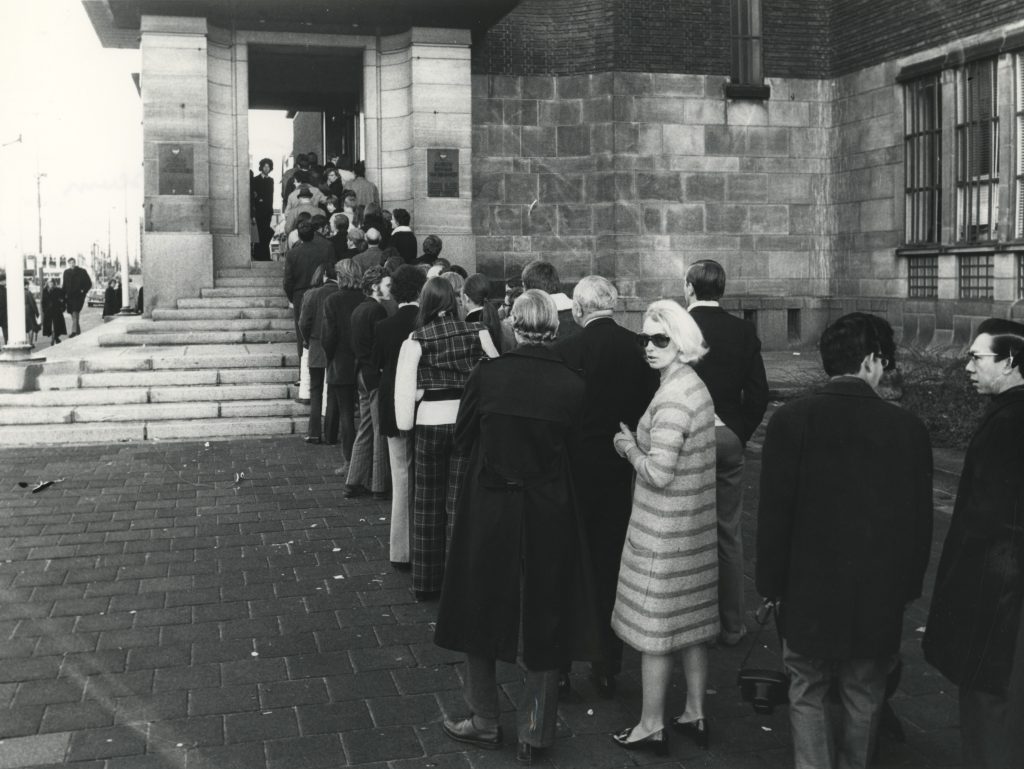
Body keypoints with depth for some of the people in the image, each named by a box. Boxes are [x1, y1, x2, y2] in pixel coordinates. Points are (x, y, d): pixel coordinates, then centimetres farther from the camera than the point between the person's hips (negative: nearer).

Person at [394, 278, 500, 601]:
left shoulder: (416, 340, -5)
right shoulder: (476, 332, -2)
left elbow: (406, 387, -8)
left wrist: (405, 424, 3)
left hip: (430, 422, 0)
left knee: (428, 504, 13)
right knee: (460, 503, 7)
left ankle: (426, 582, 23)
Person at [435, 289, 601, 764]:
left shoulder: (486, 375, -13)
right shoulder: (571, 385, -11)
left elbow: (462, 440, -2)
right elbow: (569, 445, 1)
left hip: (489, 509, -1)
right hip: (548, 514, 1)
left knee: (483, 612, 18)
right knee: (544, 618, 15)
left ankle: (485, 723, 29)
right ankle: (534, 734, 24)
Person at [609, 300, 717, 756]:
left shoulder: (671, 400, -21)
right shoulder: (695, 386, 8)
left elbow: (658, 473, -25)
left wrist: (628, 447, -9)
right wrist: (637, 441, 10)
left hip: (664, 532, -9)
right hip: (696, 525, 9)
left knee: (654, 630, 4)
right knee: (691, 622, 18)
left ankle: (652, 727, 17)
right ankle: (695, 715, 31)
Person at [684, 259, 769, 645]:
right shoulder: (743, 331, -1)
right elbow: (758, 393, -1)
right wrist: (740, 434, 10)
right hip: (729, 440, 3)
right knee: (729, 534, 12)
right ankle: (731, 624, 20)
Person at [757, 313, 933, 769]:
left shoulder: (791, 420, -14)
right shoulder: (907, 427, -10)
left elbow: (773, 512, -10)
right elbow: (919, 520, -2)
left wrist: (772, 584, 3)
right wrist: (907, 586, 12)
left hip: (809, 594, -1)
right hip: (880, 597, 1)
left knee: (807, 695, 14)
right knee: (864, 698, 18)